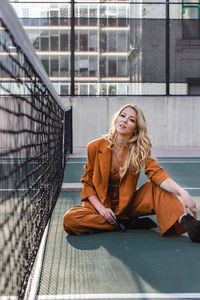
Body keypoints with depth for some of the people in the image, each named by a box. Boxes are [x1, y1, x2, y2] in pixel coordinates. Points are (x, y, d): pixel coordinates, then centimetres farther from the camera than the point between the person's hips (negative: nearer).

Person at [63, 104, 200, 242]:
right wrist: (100, 208, -16)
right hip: (101, 204, 0)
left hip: (127, 204, 1)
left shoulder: (140, 150, -5)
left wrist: (182, 192, -41)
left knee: (156, 186, -22)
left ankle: (185, 221, -45)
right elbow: (88, 183, 0)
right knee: (69, 219, -30)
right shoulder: (95, 147, -7)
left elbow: (157, 173, -22)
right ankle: (127, 223, -22)